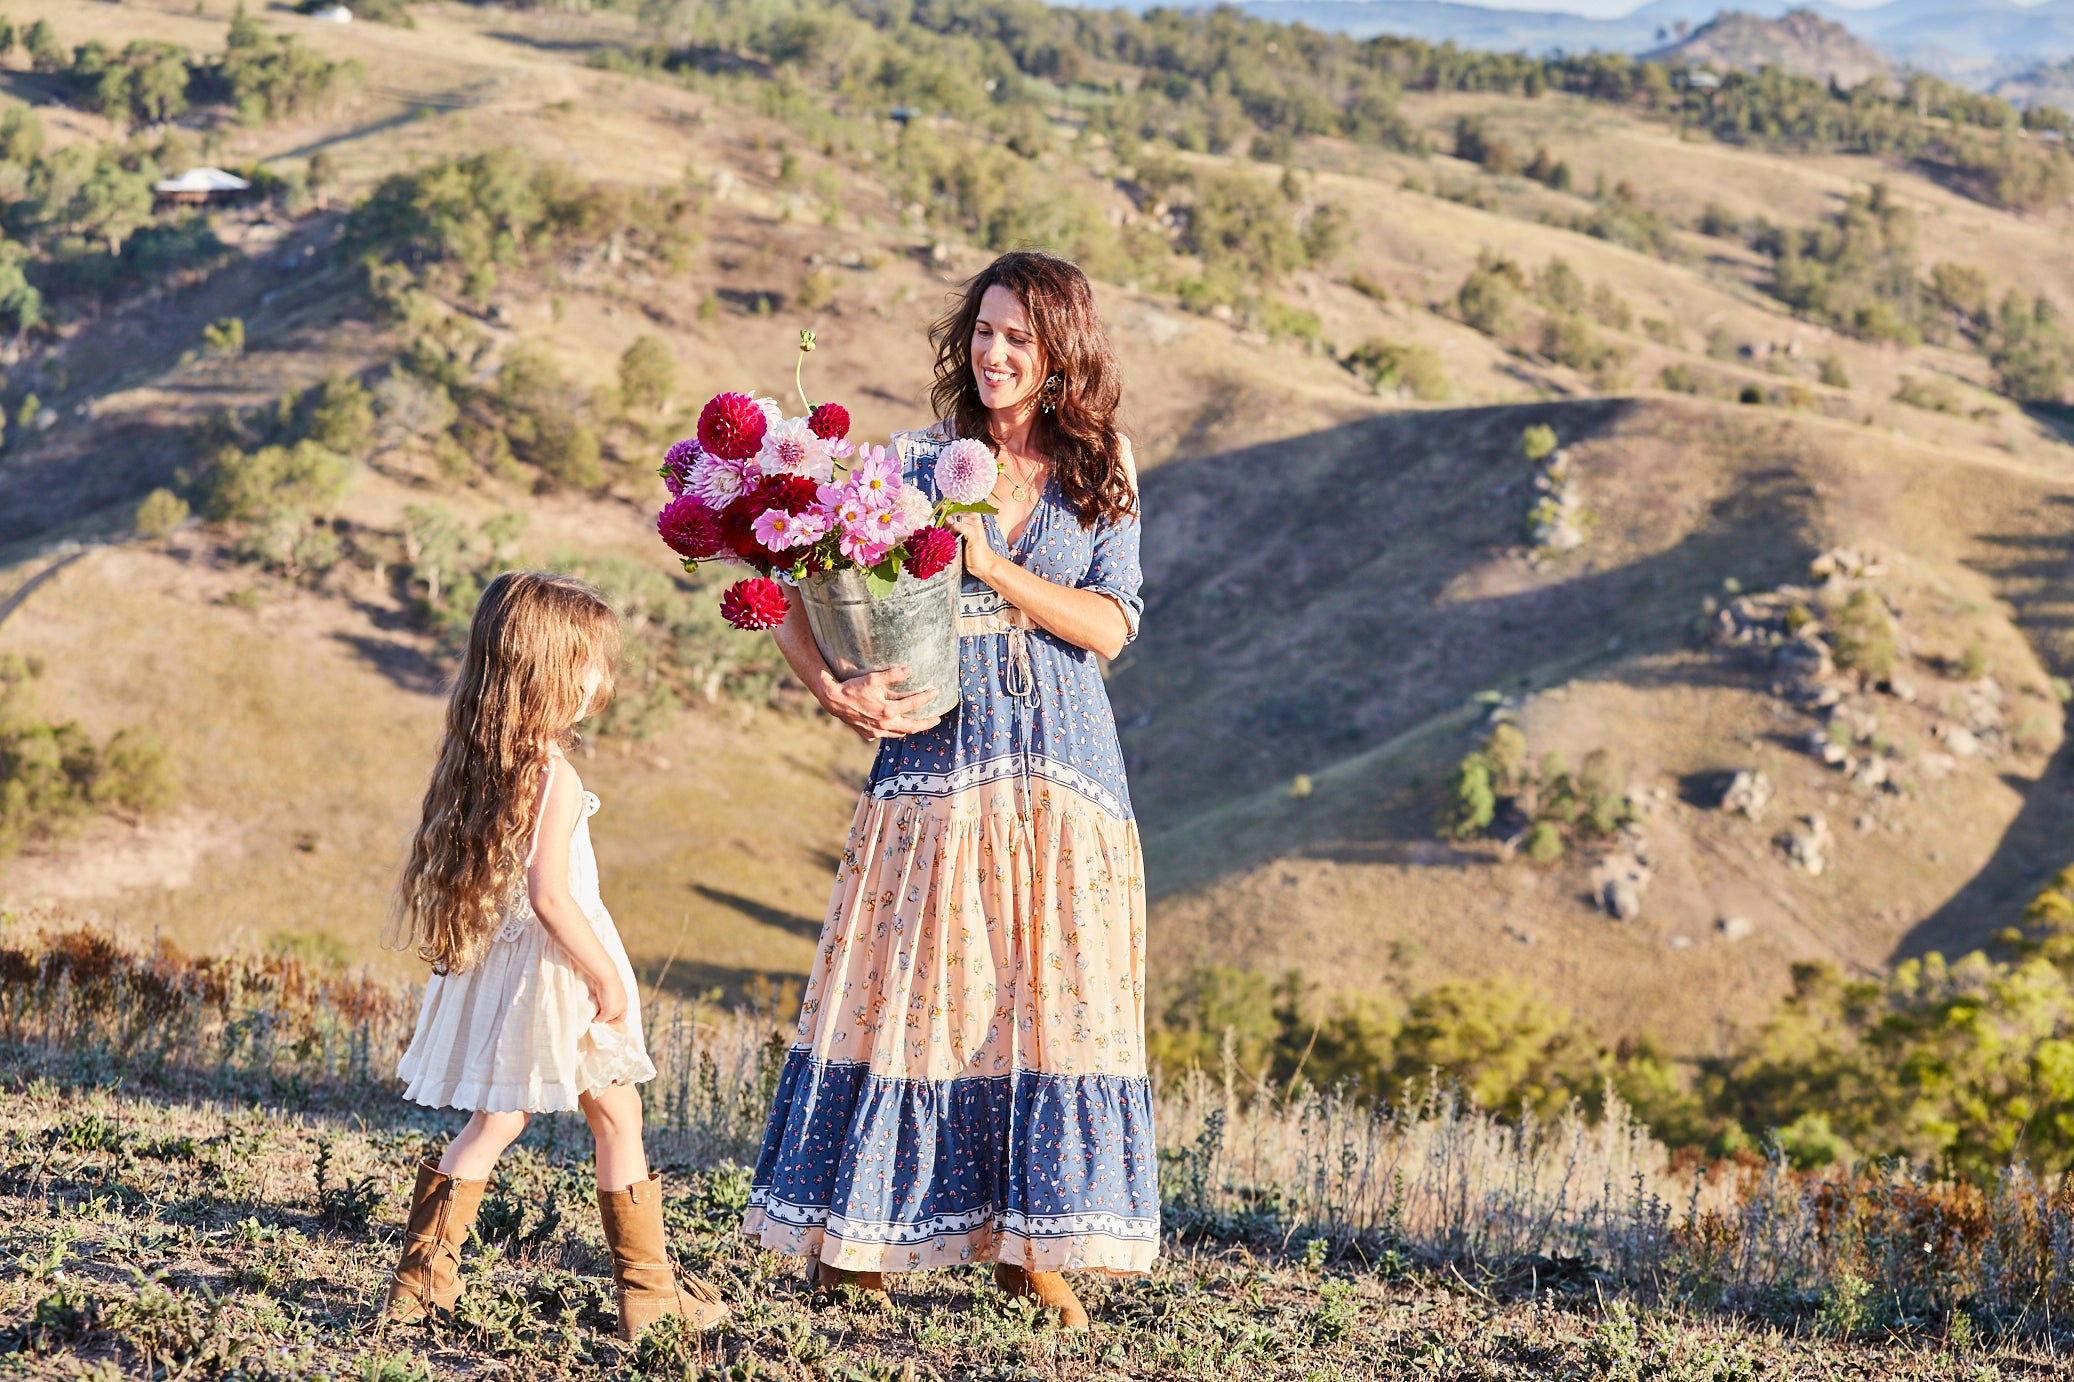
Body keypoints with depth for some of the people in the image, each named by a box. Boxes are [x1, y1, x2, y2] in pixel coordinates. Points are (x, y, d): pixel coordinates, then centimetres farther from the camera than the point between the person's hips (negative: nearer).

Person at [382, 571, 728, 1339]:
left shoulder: (472, 763, 2)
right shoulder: (552, 777, -21)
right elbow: (549, 896, -25)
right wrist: (607, 978, -16)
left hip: (493, 962, 7)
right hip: (550, 968, -7)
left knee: (494, 1121, 17)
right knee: (618, 1120, 7)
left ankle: (422, 1277, 15)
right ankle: (648, 1288, 15)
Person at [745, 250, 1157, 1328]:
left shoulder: (1099, 477, 8)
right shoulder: (914, 463, 4)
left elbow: (1111, 625, -3)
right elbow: (798, 594, 1)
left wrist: (994, 566, -14)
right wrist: (832, 689, -17)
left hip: (1061, 774, 1)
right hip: (935, 761, -1)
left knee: (1050, 991, 1)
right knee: (905, 986, -2)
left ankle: (1028, 1248, 9)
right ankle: (856, 1237, 7)